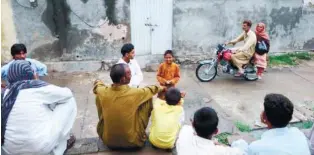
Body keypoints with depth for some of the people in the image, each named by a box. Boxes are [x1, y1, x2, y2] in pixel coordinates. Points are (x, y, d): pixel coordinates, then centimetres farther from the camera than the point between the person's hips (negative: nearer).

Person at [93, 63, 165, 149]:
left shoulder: (103, 92, -16)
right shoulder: (135, 93, -24)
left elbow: (97, 84, 10)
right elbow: (150, 90, -1)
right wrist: (160, 88, 21)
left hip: (108, 141, 3)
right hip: (133, 142, -2)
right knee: (148, 98, 4)